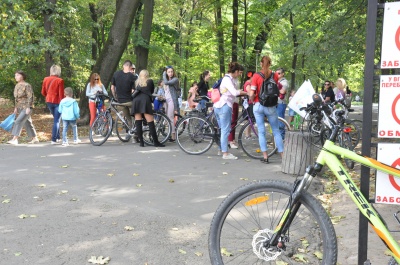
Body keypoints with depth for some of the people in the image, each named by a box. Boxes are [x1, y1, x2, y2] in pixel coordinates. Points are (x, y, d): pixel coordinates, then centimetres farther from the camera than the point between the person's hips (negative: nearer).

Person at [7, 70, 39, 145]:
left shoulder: (27, 85, -14)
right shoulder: (17, 86, 10)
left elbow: (30, 97, -18)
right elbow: (16, 98, 18)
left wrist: (28, 108, -23)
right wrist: (16, 108, 17)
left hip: (27, 108, -9)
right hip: (20, 108, 9)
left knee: (18, 122, -18)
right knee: (27, 124, 14)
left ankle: (14, 139, -21)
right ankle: (35, 139, 25)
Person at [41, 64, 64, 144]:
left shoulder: (45, 79, 1)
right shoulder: (60, 81, -15)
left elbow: (43, 92, 8)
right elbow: (61, 94, -14)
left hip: (49, 101, 5)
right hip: (57, 102, -5)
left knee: (56, 119, 21)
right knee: (57, 121, 2)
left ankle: (58, 137, 25)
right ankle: (54, 139, -1)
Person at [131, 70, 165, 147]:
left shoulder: (137, 82, 23)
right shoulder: (150, 81, 18)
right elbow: (152, 91, 30)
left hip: (135, 100, 3)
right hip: (145, 100, -3)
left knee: (138, 123, 3)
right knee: (150, 123, -5)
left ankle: (141, 142, 1)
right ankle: (156, 142, -6)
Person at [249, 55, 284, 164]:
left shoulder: (256, 76, -7)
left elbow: (251, 94, -11)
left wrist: (252, 100, 8)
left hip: (258, 106, -1)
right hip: (271, 107, 1)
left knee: (261, 131, 7)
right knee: (276, 131, 10)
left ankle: (265, 157, 7)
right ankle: (283, 155, 11)